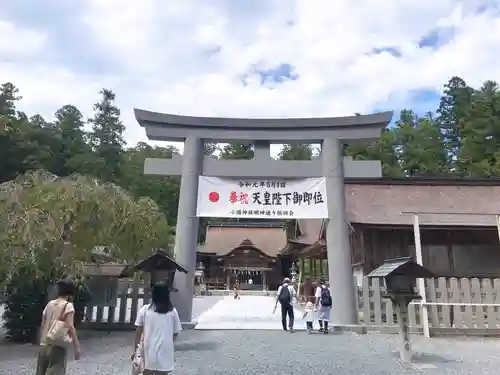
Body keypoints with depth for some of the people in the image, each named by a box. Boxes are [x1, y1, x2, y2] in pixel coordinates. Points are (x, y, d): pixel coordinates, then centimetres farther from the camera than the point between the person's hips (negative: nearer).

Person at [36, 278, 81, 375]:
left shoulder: (49, 304, 9)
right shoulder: (68, 305, -10)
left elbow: (42, 325, 12)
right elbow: (70, 327, -18)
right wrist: (77, 347, -16)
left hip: (44, 345, 7)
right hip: (58, 346, -6)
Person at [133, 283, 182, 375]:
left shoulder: (145, 309, -1)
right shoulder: (172, 311, 0)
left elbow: (138, 331, -1)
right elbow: (176, 332, 4)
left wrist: (135, 350, 7)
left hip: (148, 351, 0)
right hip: (165, 351, 0)